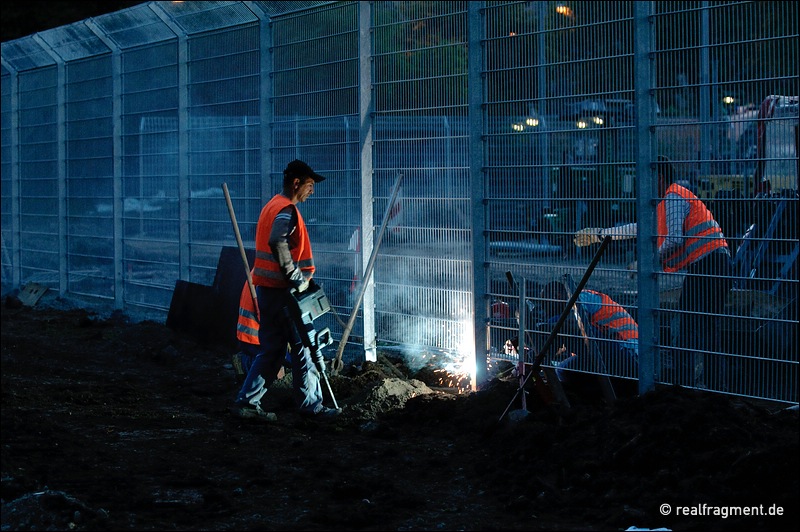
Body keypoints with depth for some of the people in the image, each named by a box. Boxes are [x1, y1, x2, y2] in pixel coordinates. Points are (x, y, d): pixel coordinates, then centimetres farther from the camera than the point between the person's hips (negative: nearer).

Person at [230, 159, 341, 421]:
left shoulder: (272, 206, 17)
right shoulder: (286, 210, -14)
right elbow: (277, 243, -30)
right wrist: (296, 277, -23)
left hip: (266, 289, 10)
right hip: (280, 291, -10)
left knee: (272, 349, 11)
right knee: (303, 346, -1)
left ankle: (247, 403, 9)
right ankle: (311, 405, 5)